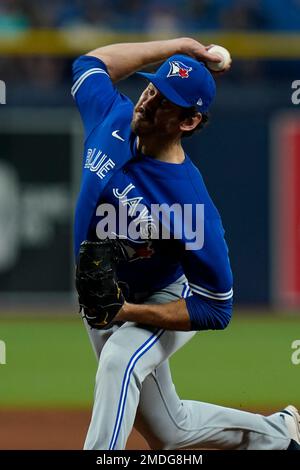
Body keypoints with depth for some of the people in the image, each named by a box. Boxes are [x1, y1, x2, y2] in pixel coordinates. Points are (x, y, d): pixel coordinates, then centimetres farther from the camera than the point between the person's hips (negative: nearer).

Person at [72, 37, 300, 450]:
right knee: (169, 432, 21)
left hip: (161, 308, -7)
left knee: (119, 361, -42)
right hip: (102, 303, 7)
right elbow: (90, 63, 6)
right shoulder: (112, 121, -17)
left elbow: (215, 310, -28)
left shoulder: (189, 202, -33)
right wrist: (177, 46, -2)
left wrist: (125, 312, -36)